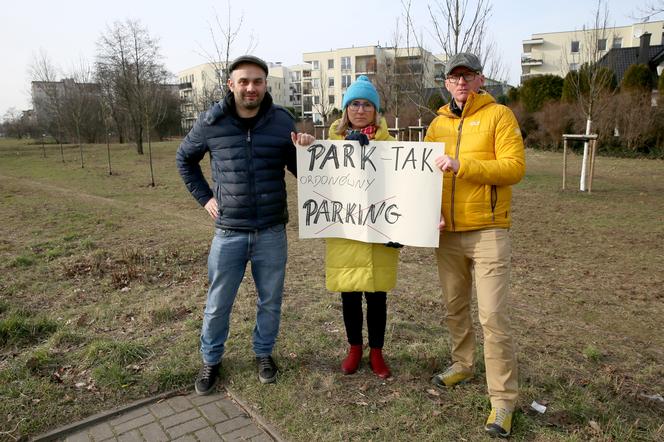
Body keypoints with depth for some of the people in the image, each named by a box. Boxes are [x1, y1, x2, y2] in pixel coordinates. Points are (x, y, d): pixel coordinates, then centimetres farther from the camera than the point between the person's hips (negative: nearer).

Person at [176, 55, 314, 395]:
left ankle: (263, 353, 38)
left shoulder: (282, 121, -4)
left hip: (271, 232, 1)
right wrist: (204, 197, 6)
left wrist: (304, 151, -15)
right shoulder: (211, 123, -4)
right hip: (229, 232, 0)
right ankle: (211, 360, 35)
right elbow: (184, 159, 14)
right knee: (218, 304, 11)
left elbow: (299, 170, 6)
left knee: (270, 301, 15)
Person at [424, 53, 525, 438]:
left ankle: (504, 399, 6)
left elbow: (515, 167, -12)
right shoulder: (439, 123, 12)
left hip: (488, 230, -5)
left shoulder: (499, 115, -2)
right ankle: (463, 364, 38)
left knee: (493, 316, -6)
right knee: (455, 306, 16)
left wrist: (463, 165, -21)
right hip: (448, 232, 5)